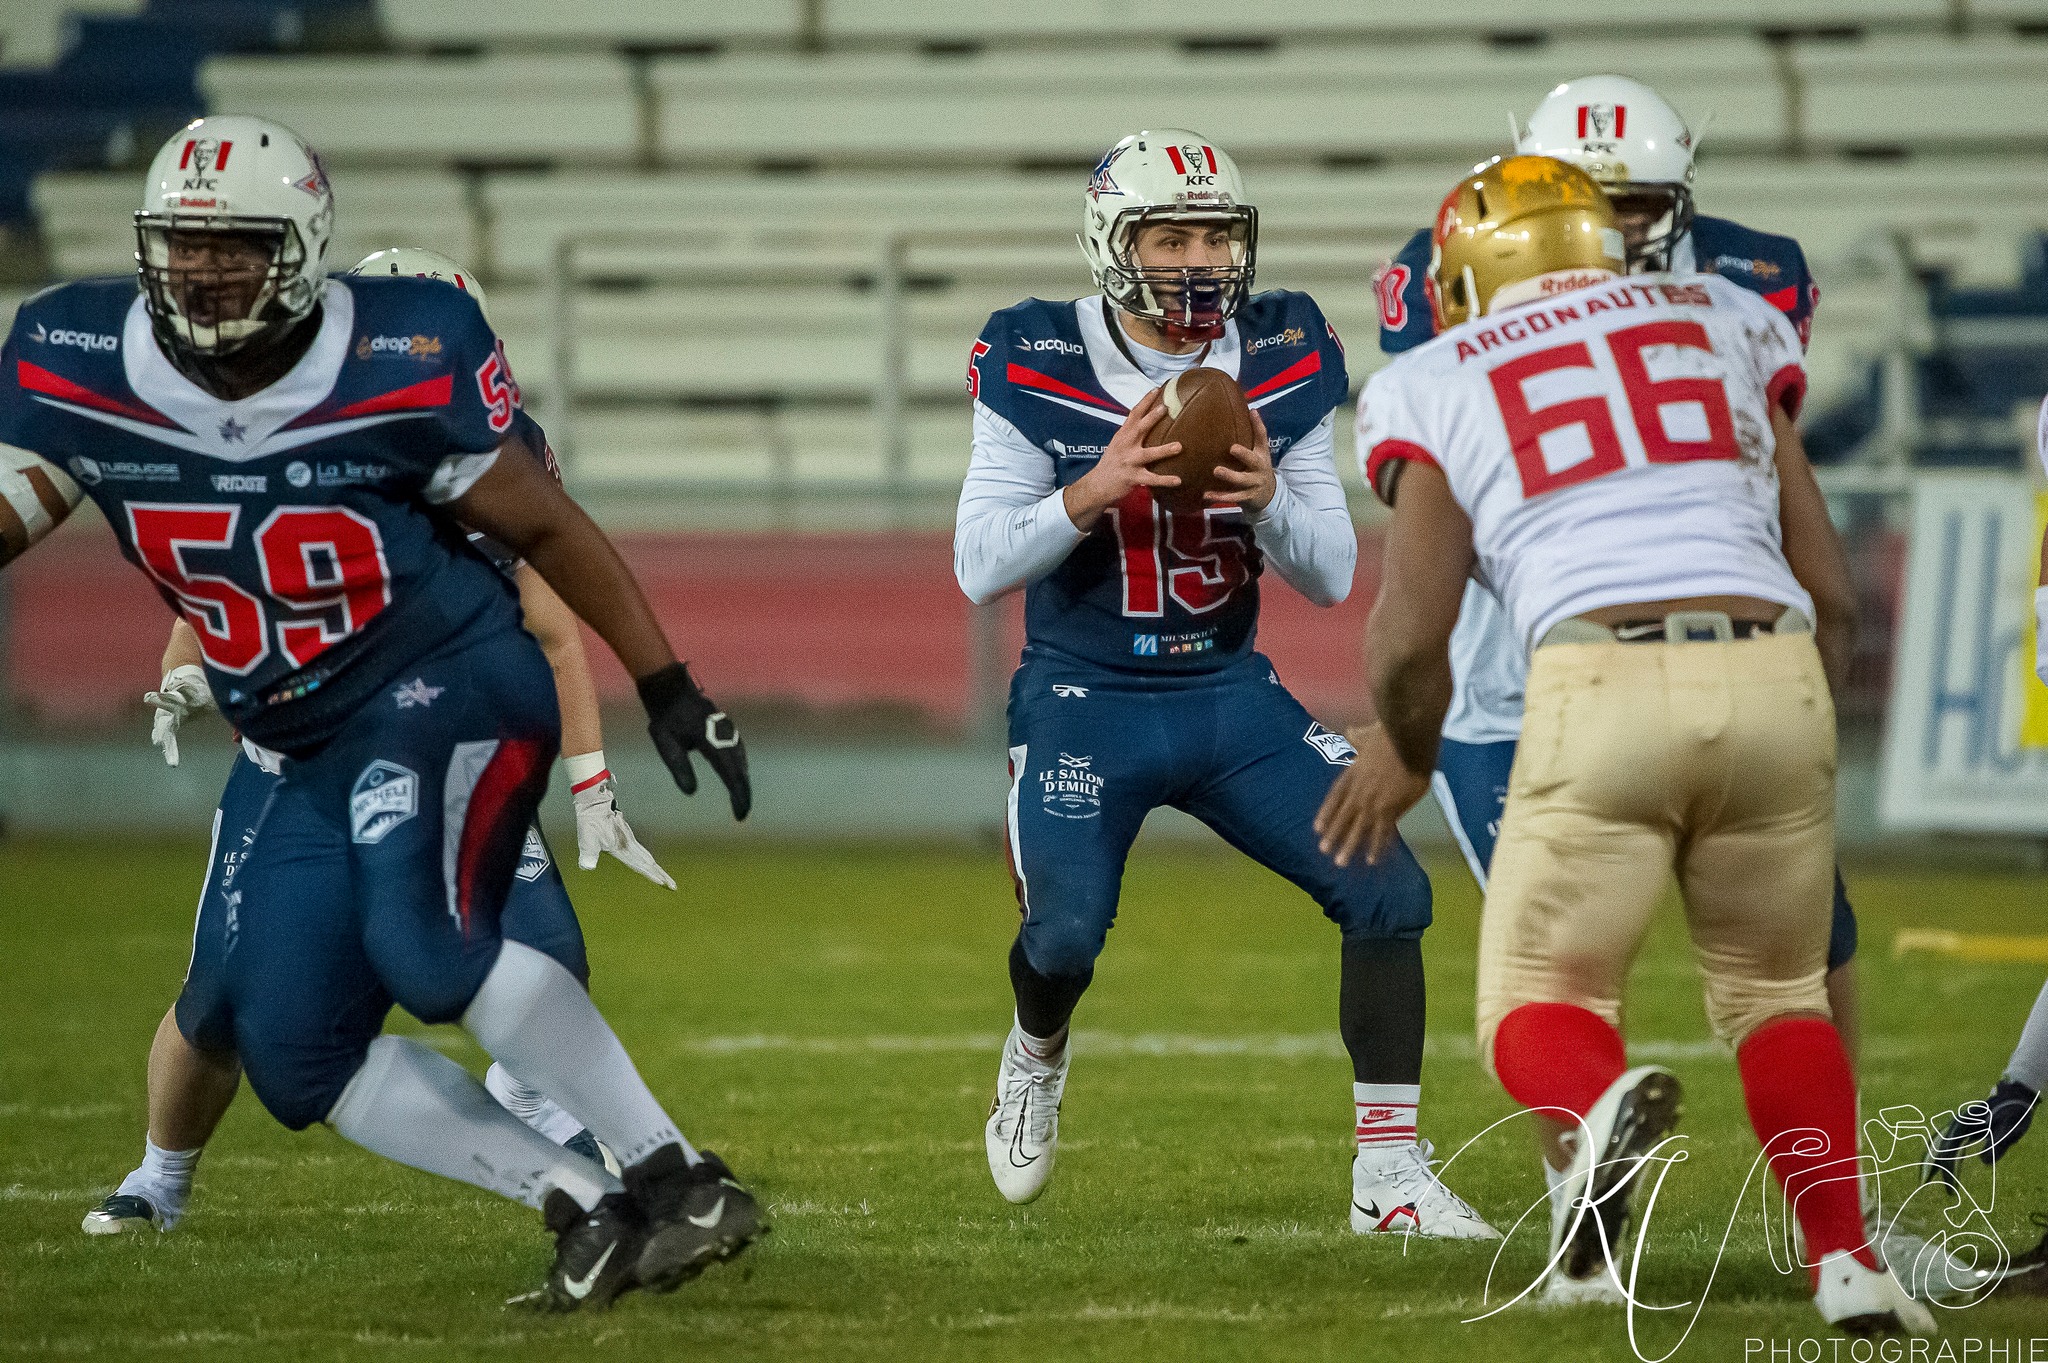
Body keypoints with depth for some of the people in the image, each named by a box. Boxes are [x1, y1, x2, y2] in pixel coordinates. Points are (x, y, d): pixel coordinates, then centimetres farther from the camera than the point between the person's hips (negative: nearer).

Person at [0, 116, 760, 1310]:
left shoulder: (401, 364, -15)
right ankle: (591, 1210, 1)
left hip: (452, 684, -6)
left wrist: (668, 687, -3)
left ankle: (679, 1182, -24)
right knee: (299, 1062, -1)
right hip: (317, 757, 7)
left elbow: (545, 527, -4)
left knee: (422, 940, -31)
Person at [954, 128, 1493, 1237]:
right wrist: (1092, 492, -28)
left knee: (1388, 893, -11)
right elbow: (978, 566, -12)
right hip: (1084, 699, -3)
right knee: (1065, 934, -20)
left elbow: (1331, 577, 0)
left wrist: (1268, 497, -21)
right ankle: (1036, 1056, 19)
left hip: (1231, 691, 3)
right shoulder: (1040, 369, -10)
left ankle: (1390, 1175, -2)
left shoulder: (1281, 365, -3)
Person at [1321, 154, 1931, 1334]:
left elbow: (1413, 635, 8)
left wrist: (1406, 753, 29)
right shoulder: (1724, 329, 23)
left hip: (1603, 687, -3)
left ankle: (1599, 1108, -26)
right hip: (1774, 673, 3)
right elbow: (1832, 596, 20)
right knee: (1777, 990, 22)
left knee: (1540, 1004, 8)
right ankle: (1847, 1259, 7)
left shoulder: (1439, 387, 16)